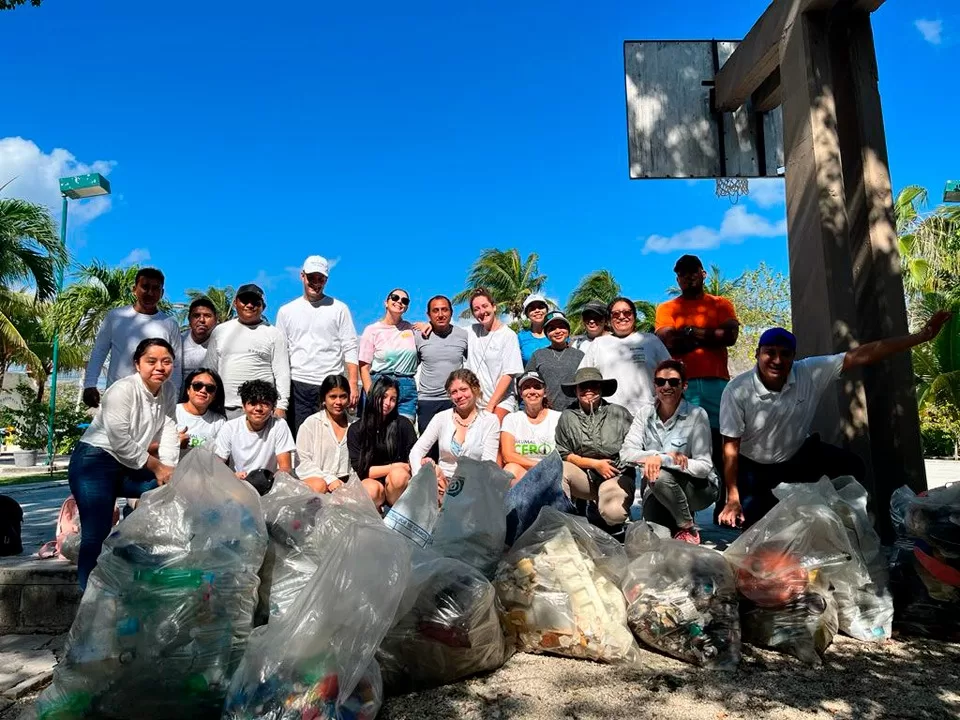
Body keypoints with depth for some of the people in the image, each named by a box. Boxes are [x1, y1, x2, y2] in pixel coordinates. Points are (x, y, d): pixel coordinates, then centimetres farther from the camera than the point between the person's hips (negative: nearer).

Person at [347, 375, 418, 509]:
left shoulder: (403, 424, 1)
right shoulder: (356, 430, 1)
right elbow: (360, 469, -4)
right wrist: (393, 467, -11)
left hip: (398, 488, 1)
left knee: (398, 475, -33)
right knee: (372, 489, -34)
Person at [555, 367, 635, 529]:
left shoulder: (619, 413, 4)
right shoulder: (567, 417, 5)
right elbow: (563, 454, 2)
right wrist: (595, 463, -6)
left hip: (617, 475, -1)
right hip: (584, 476, 1)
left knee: (613, 513, -29)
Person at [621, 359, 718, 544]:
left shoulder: (696, 415, -13)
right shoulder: (646, 415, -1)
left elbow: (704, 467, -19)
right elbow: (626, 453, -12)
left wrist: (662, 459, -29)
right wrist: (658, 456, -27)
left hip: (698, 487, -3)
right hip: (656, 490, 3)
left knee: (661, 476, -32)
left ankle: (688, 529, -7)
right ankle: (676, 520, 15)